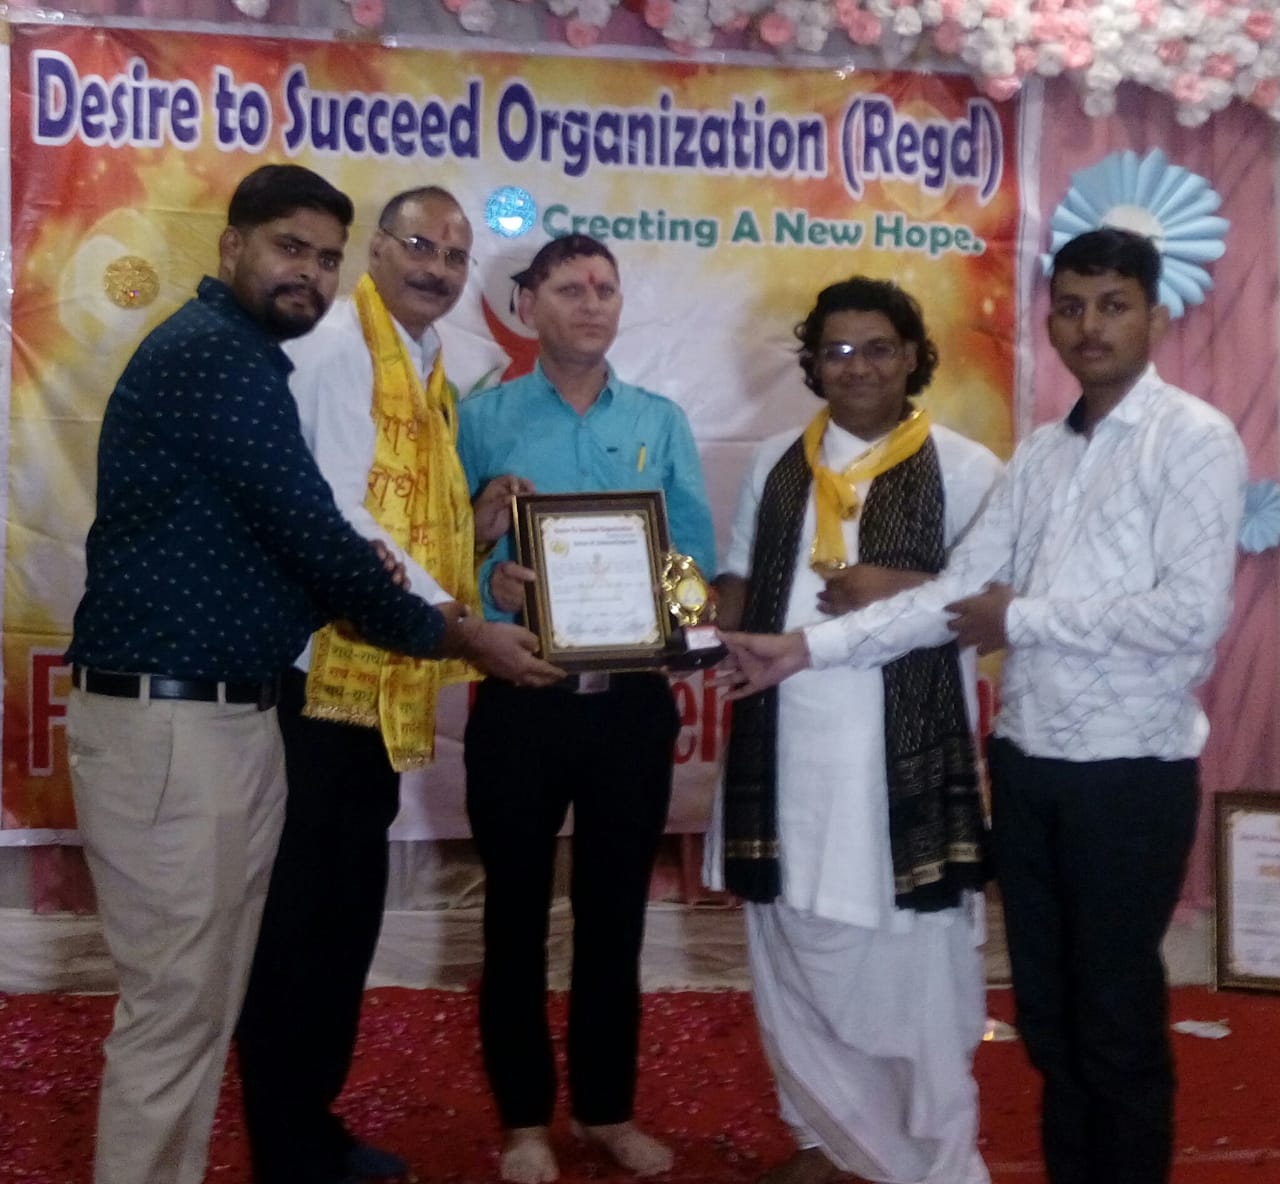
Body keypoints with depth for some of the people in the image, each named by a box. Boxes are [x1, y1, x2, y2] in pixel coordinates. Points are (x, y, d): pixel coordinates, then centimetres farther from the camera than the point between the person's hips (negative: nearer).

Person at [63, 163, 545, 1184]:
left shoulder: (241, 358, 18)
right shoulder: (214, 352, -13)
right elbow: (308, 530, -18)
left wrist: (361, 592, -1)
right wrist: (435, 628, -4)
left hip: (231, 714, 10)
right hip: (166, 722, -10)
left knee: (207, 995, 15)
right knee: (176, 1004, -2)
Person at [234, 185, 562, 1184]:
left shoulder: (431, 373, 15)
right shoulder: (331, 348, -11)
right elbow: (336, 518, -20)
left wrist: (475, 532, -2)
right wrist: (465, 631, -18)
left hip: (385, 684, 9)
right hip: (317, 676, -9)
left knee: (349, 916, 16)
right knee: (298, 919, 2)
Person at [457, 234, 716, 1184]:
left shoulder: (662, 423, 8)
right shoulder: (485, 418, 2)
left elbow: (697, 556, 4)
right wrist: (491, 583, -23)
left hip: (633, 700, 2)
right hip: (522, 698, -2)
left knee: (616, 912, 12)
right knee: (517, 914, 8)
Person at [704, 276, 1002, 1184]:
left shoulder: (965, 468, -2)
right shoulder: (777, 463, 11)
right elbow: (741, 585, 15)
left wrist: (910, 590, -17)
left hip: (906, 756, -4)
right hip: (787, 749, 5)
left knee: (915, 970, 1)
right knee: (797, 959, 16)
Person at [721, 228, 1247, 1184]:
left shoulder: (1194, 439, -8)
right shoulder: (1041, 452, 11)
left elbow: (1194, 612, -19)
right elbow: (956, 591, 6)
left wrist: (1023, 620, -10)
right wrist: (809, 647, -3)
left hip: (1130, 771, -6)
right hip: (1027, 759, 6)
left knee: (1118, 1017, 7)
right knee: (1046, 1008, 16)